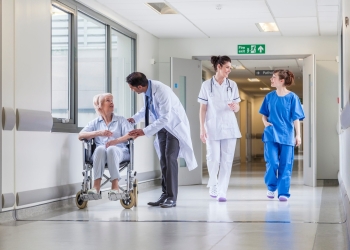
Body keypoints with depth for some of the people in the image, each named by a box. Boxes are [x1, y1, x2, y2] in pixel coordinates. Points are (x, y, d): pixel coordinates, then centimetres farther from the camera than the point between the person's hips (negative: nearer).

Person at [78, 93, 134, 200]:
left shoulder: (121, 120, 20)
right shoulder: (95, 122, 21)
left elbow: (131, 134, 1)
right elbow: (81, 135, 5)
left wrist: (116, 141, -18)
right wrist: (98, 133, -11)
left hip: (119, 151, -1)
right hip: (100, 153, 1)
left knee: (111, 149, -37)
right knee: (100, 149, -36)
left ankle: (115, 187, -46)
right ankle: (96, 186, -45)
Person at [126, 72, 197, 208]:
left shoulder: (161, 91, -33)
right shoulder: (147, 89, -10)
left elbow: (165, 118, -34)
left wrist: (144, 131, -33)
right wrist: (135, 118, 0)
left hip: (175, 125, -8)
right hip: (162, 126, 8)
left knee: (170, 158, -14)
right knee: (163, 160, 6)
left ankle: (172, 197, -10)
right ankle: (165, 195, 10)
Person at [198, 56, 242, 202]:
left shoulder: (232, 85, 5)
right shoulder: (207, 85, -1)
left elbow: (237, 108, 10)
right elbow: (203, 108, 0)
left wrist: (234, 107, -14)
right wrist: (202, 128, -6)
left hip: (229, 127, 2)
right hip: (213, 127, -2)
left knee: (227, 160, -3)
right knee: (213, 159, -2)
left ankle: (222, 192, 1)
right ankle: (213, 184, 26)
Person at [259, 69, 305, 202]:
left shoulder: (292, 97, -2)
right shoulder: (269, 96, 7)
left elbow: (296, 118, -1)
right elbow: (264, 114, 18)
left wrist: (298, 135, -6)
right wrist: (265, 122, -3)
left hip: (286, 135, -1)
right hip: (271, 135, 1)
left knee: (285, 165, 1)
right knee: (272, 162, -9)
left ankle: (283, 193, 8)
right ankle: (271, 187, 14)